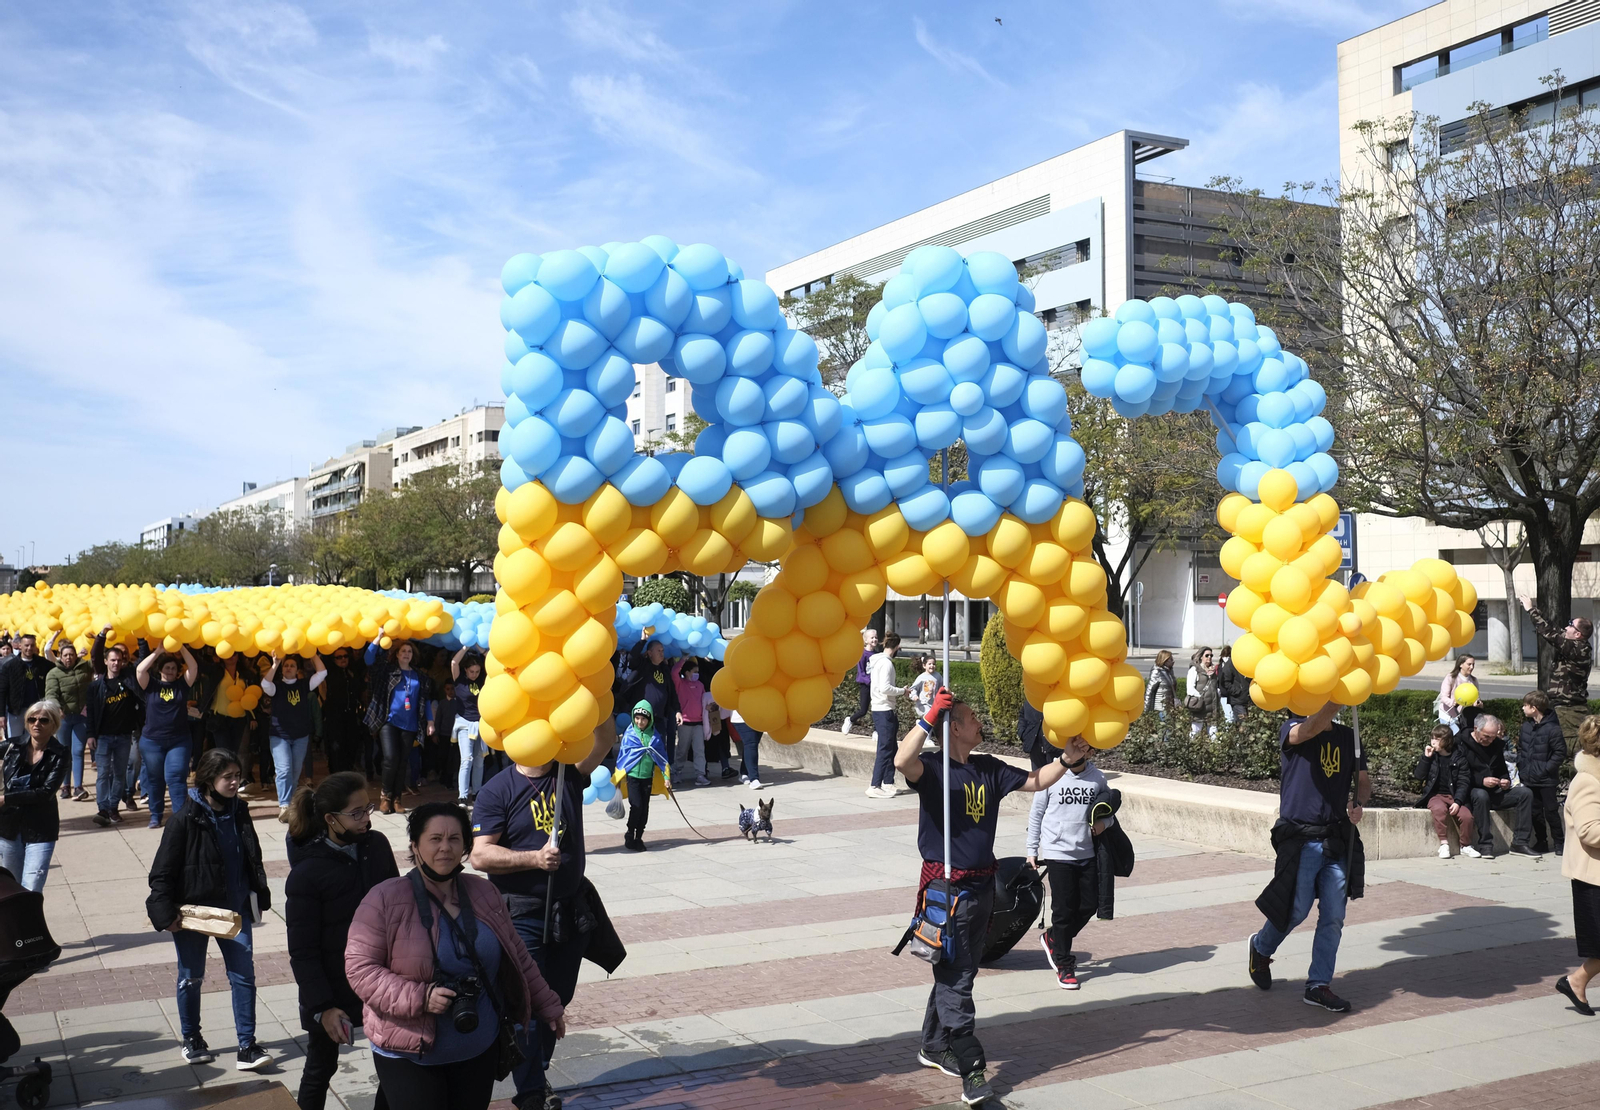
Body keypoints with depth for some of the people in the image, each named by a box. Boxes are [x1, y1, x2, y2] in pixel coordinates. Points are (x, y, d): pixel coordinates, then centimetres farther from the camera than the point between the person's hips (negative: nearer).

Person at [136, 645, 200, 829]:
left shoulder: (182, 684, 2)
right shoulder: (151, 685, 1)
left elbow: (194, 668, -10)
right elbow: (140, 670, -14)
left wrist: (181, 648, -15)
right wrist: (158, 651, -16)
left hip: (179, 741, -1)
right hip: (152, 741, 1)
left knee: (176, 777, -8)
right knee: (154, 779, 9)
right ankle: (155, 815, 20)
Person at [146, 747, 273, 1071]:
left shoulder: (238, 812, 0)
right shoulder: (185, 819, -15)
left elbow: (252, 858, 12)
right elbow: (163, 871, -11)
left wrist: (259, 897, 11)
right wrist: (167, 913, -15)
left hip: (234, 908, 4)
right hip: (192, 910, -4)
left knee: (244, 975, -2)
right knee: (191, 977, 13)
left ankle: (247, 1047, 3)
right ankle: (191, 1039, 33)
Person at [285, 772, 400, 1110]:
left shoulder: (377, 845, -6)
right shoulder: (306, 873, -19)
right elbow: (303, 952, -15)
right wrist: (322, 1006, -18)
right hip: (332, 988, -4)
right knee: (320, 1068, 14)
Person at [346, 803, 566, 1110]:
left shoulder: (483, 893, 4)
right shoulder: (385, 899, -11)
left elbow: (517, 957, 14)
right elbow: (360, 967, -13)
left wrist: (548, 1006, 16)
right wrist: (420, 998, -22)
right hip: (409, 1054, -4)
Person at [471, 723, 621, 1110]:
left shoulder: (569, 775, 2)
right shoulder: (498, 790, -9)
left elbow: (605, 741, -11)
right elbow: (480, 854, -15)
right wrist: (534, 858, -25)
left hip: (572, 910, 5)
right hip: (522, 915, -5)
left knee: (558, 998, 16)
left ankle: (537, 1073, 34)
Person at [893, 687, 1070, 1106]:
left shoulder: (988, 769, 10)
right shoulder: (933, 767, -11)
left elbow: (1036, 781, 18)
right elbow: (902, 761, -33)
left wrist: (1067, 758, 6)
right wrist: (930, 715, -33)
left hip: (982, 885, 8)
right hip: (947, 888, -8)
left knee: (957, 974, 18)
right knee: (955, 980, -6)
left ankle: (934, 1047, 34)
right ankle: (971, 1071, -5)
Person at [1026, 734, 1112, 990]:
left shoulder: (1097, 778, 0)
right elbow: (1036, 813, 2)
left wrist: (1104, 822, -9)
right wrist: (1032, 850, 3)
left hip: (1087, 853, 3)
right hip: (1058, 852, -3)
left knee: (1089, 905, 6)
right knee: (1064, 909, -1)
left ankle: (1053, 938, 31)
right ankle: (1064, 964, 15)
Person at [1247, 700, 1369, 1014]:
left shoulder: (1347, 737, 11)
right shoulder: (1293, 730, -4)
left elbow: (1363, 779, 14)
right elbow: (1314, 727, -27)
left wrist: (1358, 803, -7)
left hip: (1338, 838, 5)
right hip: (1301, 837, -5)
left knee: (1334, 916, 2)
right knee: (1296, 911, 0)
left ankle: (1318, 985, 12)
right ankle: (1260, 947, 30)